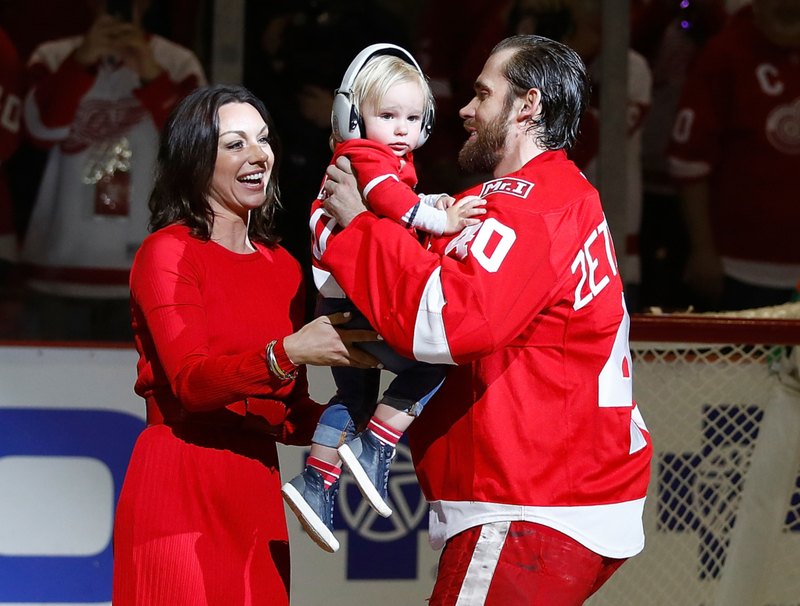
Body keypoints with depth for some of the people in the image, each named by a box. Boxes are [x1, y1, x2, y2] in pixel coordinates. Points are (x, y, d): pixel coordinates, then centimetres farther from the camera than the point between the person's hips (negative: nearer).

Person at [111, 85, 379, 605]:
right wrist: (286, 354, -30)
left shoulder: (282, 267, 17)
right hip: (180, 489, -6)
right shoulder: (167, 251, -2)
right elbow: (190, 381, -16)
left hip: (258, 492, 6)